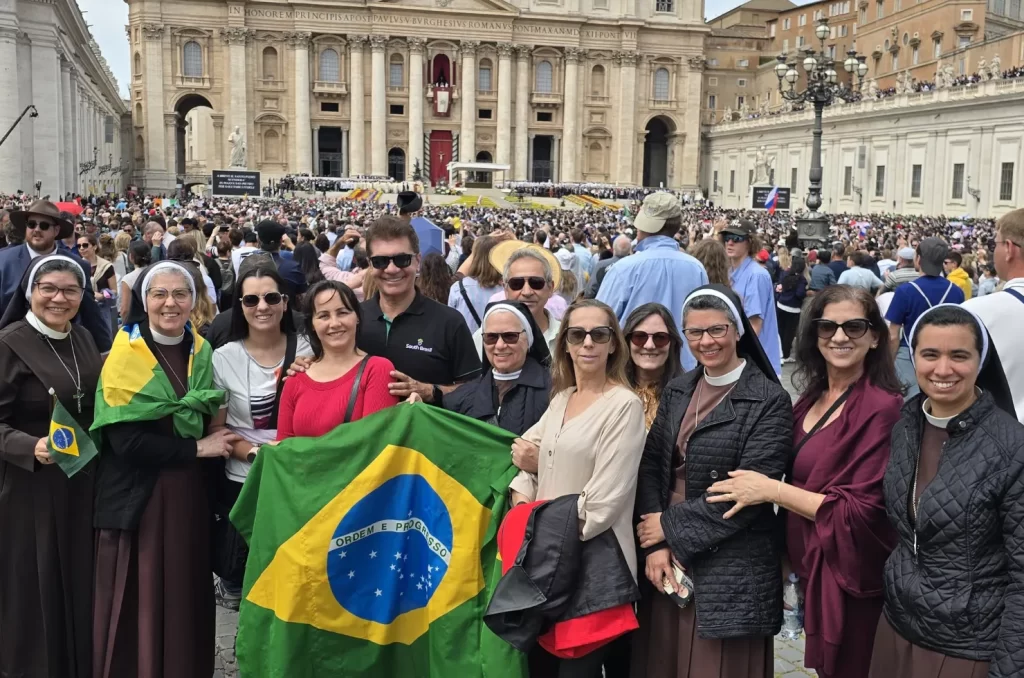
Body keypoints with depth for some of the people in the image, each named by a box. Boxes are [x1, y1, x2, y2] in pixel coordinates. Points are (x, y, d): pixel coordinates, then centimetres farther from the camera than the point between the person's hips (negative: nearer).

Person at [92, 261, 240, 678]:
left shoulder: (201, 352, 7)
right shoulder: (126, 354, -9)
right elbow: (125, 440, -17)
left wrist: (219, 444, -4)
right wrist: (196, 448, -14)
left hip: (190, 491, 5)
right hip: (139, 496, -4)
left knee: (186, 597, 10)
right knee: (142, 601, 2)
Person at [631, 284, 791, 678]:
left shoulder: (768, 401, -9)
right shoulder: (677, 392, 9)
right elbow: (650, 466, 3)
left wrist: (671, 528, -12)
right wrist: (654, 544, -10)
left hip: (731, 570, -5)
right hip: (666, 559, 5)